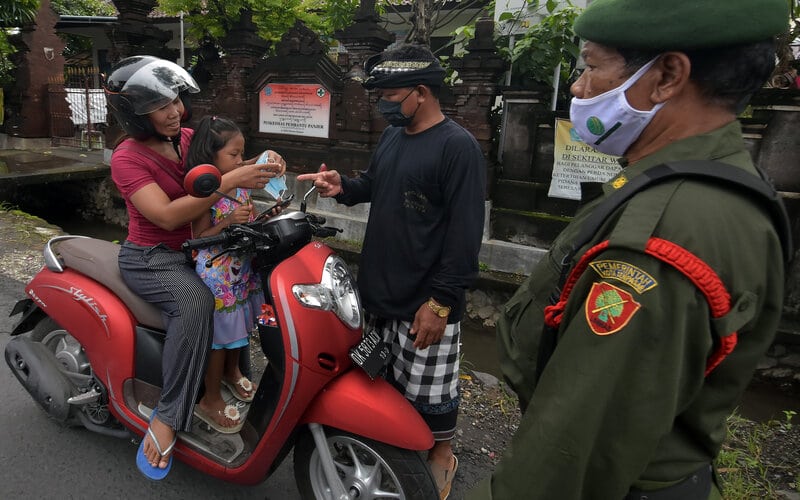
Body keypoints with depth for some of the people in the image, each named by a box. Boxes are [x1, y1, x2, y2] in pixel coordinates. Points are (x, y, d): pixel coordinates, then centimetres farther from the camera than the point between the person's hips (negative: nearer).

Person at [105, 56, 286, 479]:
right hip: (151, 258, -7)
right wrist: (230, 181, -36)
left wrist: (263, 165, -16)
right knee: (196, 301, -35)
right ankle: (167, 416, -25)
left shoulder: (189, 138, 4)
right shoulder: (127, 157, -15)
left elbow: (227, 163, 8)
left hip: (195, 249, 7)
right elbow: (167, 215, -28)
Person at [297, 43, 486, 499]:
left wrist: (441, 302, -20)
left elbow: (465, 234, -19)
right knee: (385, 378, 20)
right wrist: (343, 187, 2)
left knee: (430, 391, 7)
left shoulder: (458, 147, -16)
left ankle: (442, 457, 32)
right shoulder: (391, 137, 11)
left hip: (425, 302, -7)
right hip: (380, 291, 8)